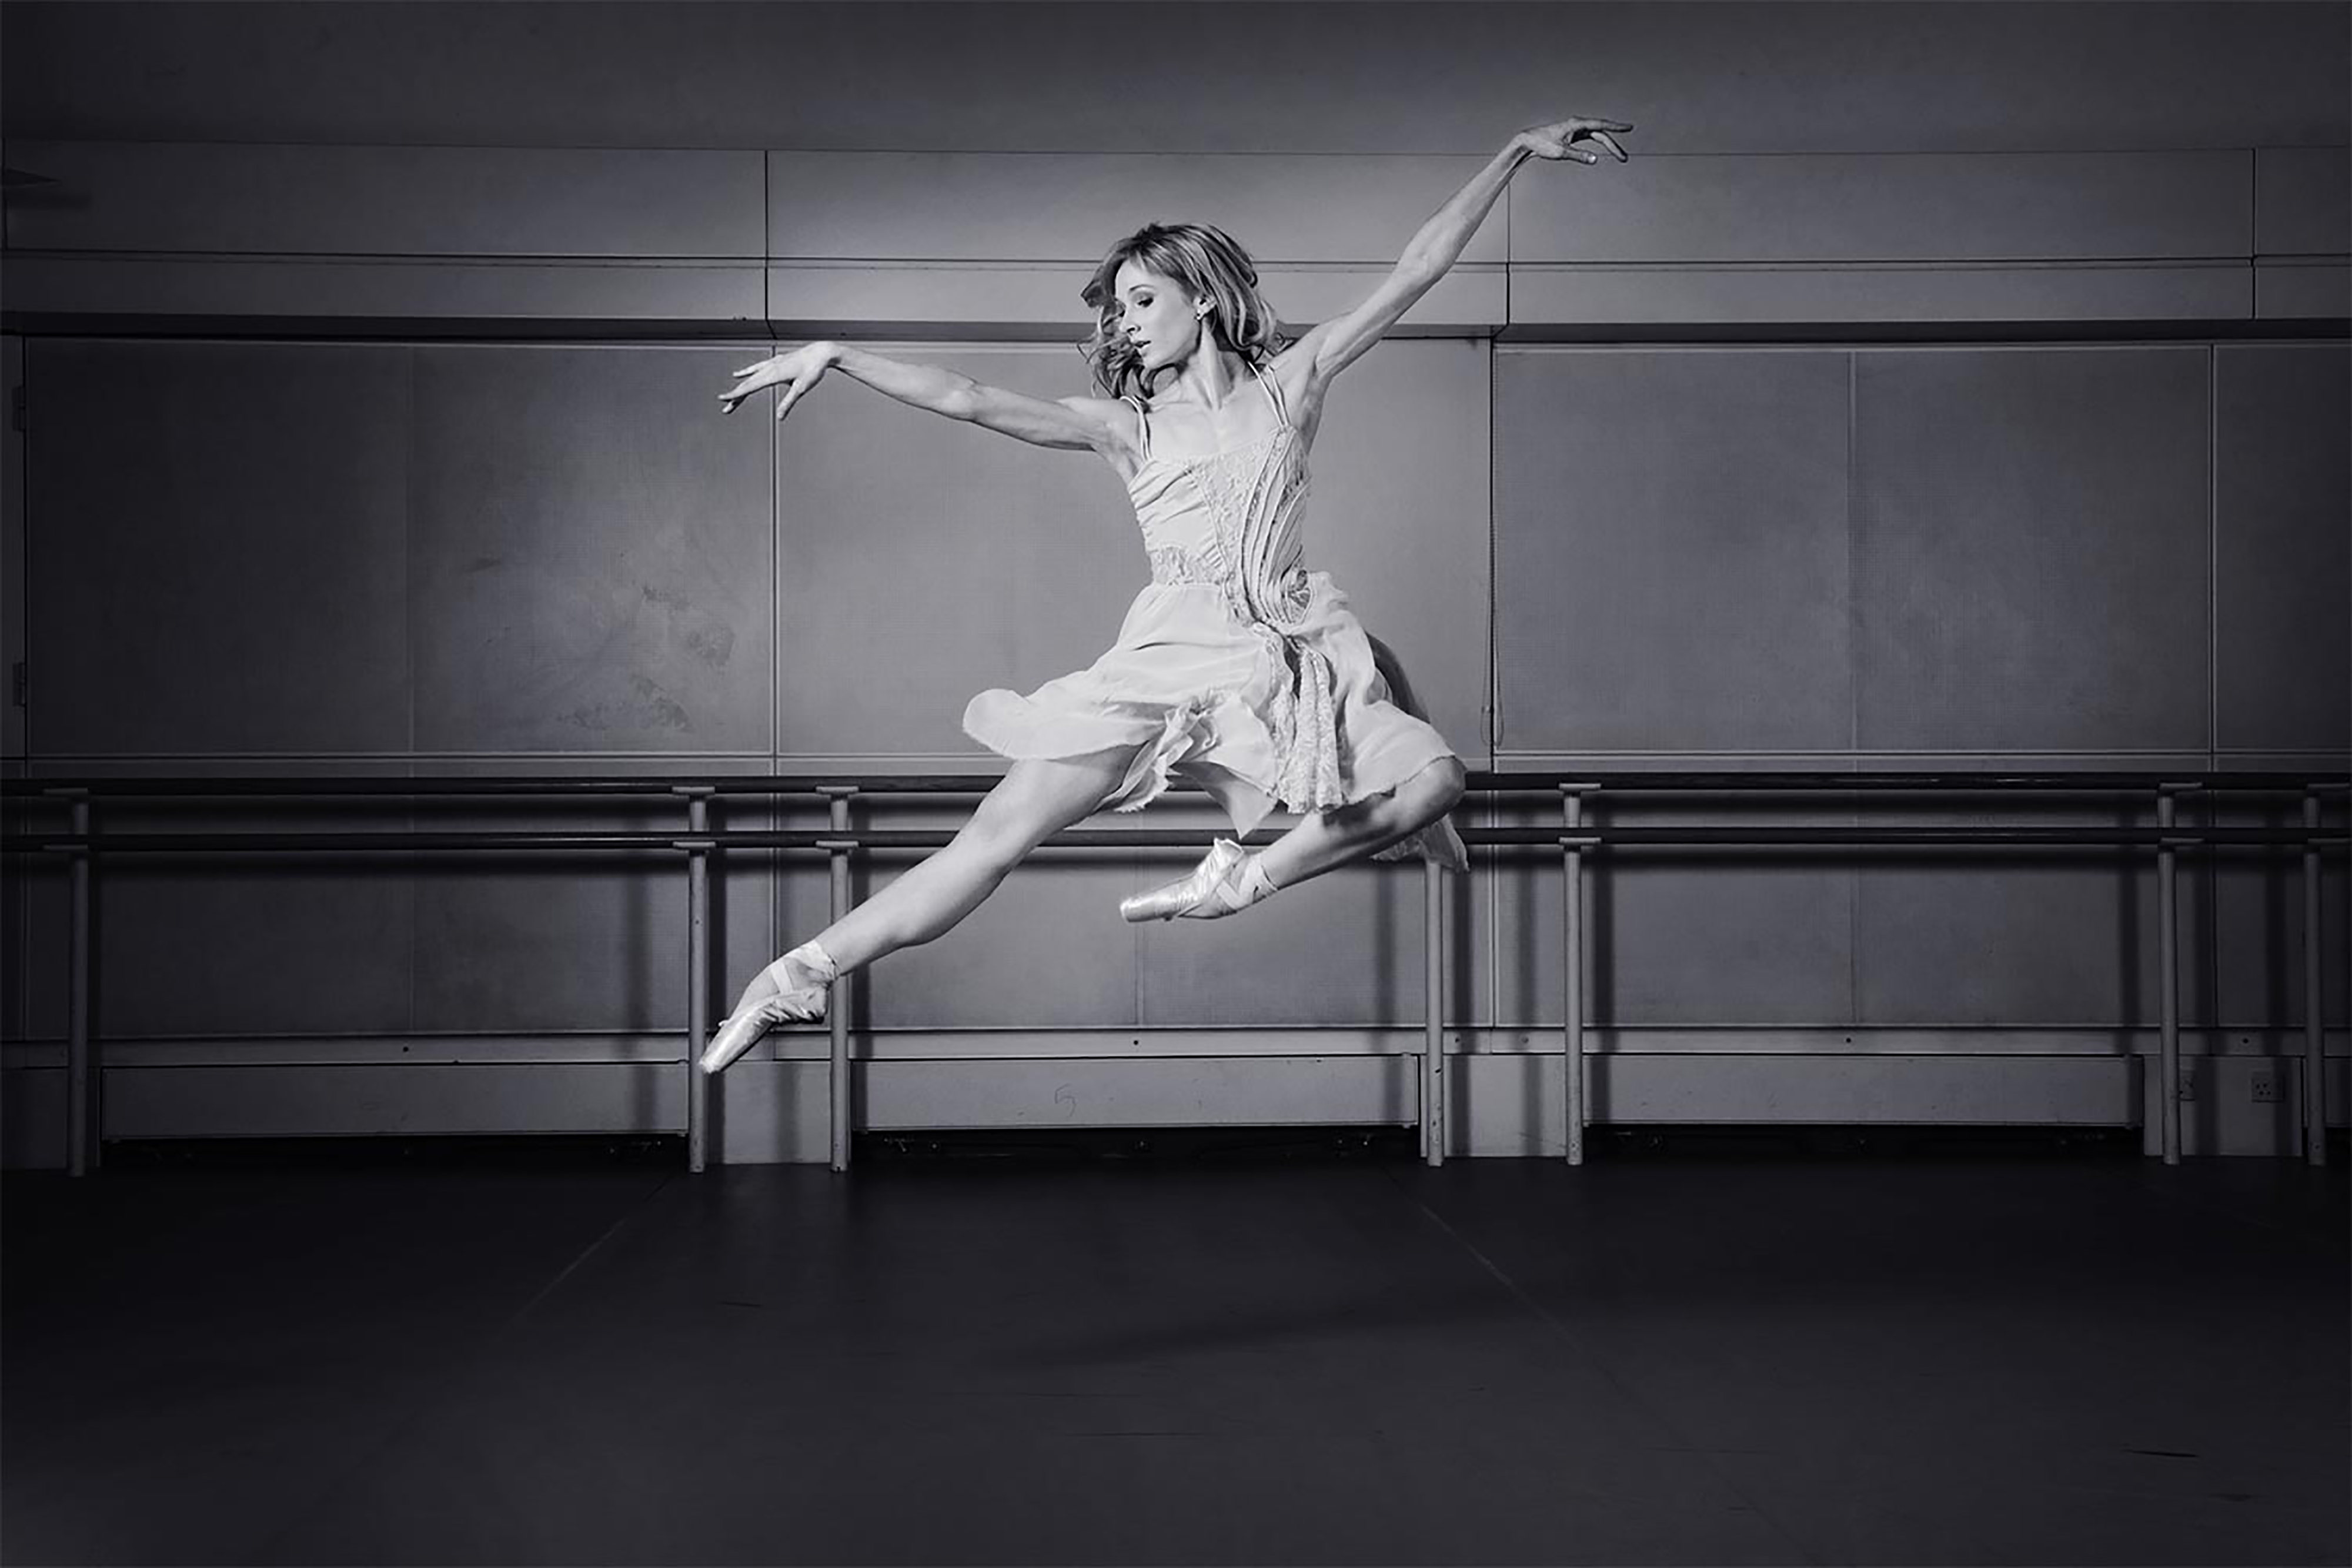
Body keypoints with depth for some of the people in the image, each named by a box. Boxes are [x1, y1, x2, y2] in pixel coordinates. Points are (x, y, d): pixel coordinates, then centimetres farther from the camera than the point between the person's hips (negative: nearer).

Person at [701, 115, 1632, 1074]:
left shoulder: (1288, 383, 11)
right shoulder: (1127, 427, 11)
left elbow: (1419, 269, 9)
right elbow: (970, 400, 2)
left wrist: (1518, 152, 7)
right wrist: (833, 356, -6)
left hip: (1288, 661, 1)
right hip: (1168, 661, 0)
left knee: (1432, 776, -25)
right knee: (1001, 832, -11)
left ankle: (1246, 881, -16)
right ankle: (796, 980, -10)